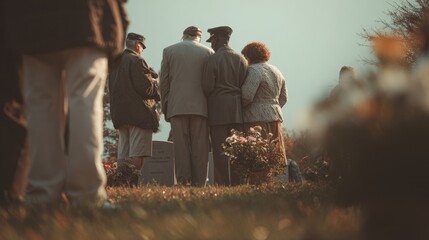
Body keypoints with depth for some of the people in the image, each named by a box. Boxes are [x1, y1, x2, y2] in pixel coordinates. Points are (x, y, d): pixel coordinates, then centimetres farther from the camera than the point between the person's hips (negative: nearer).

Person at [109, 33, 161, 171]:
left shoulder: (115, 63, 15)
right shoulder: (136, 61, -10)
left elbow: (111, 88, 19)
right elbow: (145, 86, -15)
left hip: (118, 112, 8)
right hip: (138, 113, -8)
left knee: (123, 153, 8)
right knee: (137, 154, -9)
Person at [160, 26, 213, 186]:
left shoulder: (169, 51, 8)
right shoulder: (208, 52, 6)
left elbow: (164, 81, 8)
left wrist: (165, 107, 12)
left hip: (177, 106, 0)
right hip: (201, 106, 0)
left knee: (181, 145, 0)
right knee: (200, 147, 1)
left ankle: (183, 182, -5)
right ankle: (199, 183, -1)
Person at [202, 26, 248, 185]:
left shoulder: (212, 59, -7)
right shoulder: (241, 59, 7)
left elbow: (207, 87, -9)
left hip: (218, 109, -4)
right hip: (237, 110, 5)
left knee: (220, 149, -3)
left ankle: (222, 183, -5)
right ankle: (236, 182, 7)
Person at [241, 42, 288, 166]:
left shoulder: (253, 70, -10)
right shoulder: (276, 71, 17)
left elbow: (246, 96, -18)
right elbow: (283, 98, 19)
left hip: (257, 119, -8)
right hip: (276, 117, 8)